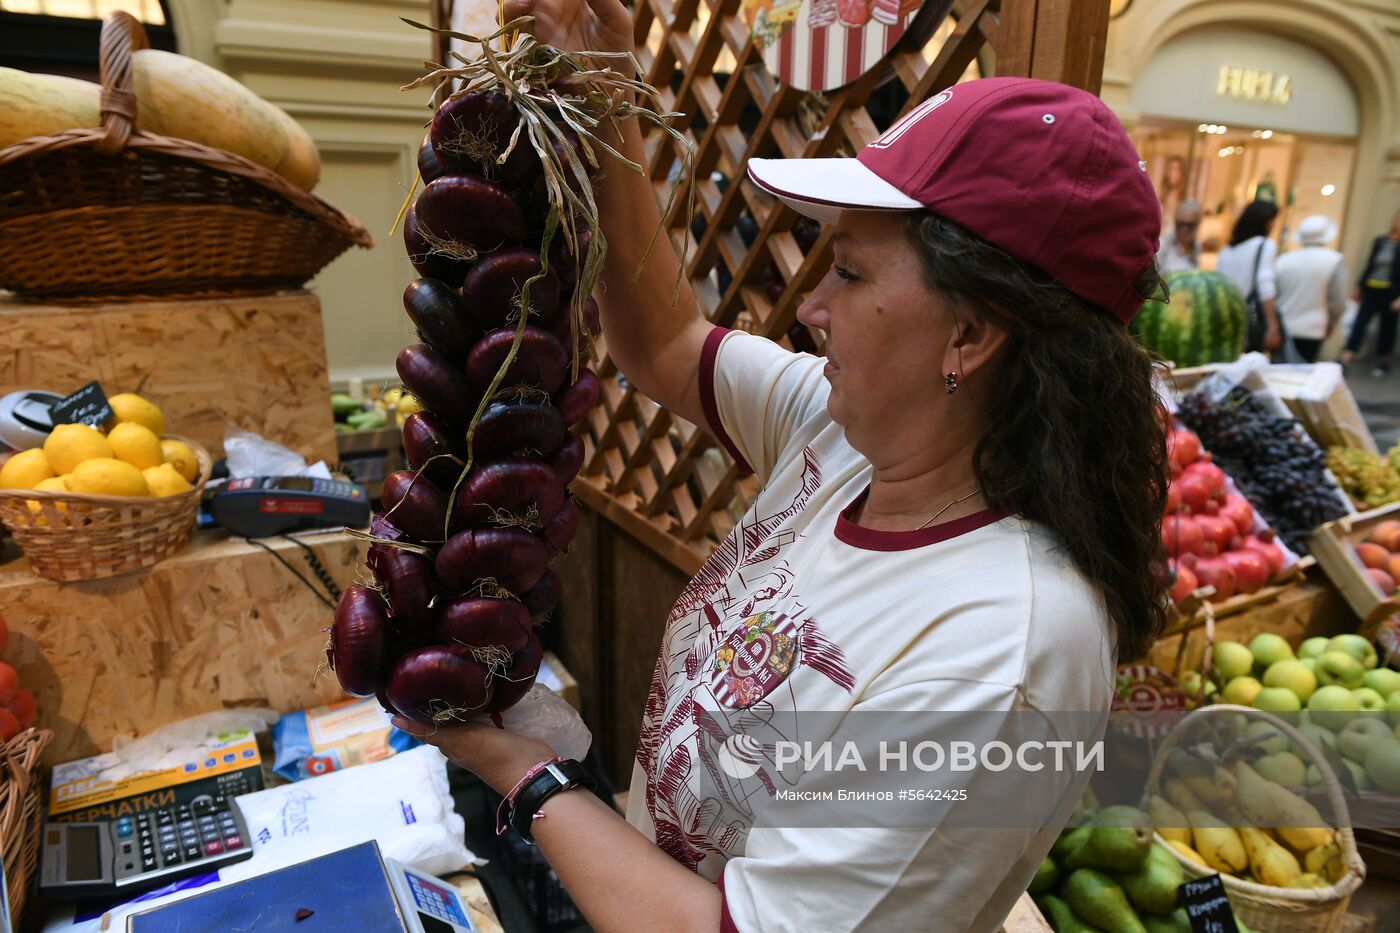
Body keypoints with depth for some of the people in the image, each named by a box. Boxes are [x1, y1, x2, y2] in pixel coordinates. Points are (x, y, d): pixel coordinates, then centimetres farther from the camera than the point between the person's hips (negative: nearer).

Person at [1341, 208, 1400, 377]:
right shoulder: (1379, 241, 5)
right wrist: (1359, 287, 14)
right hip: (1371, 290, 3)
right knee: (1359, 323, -4)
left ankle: (1384, 363, 22)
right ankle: (1344, 361, -7)